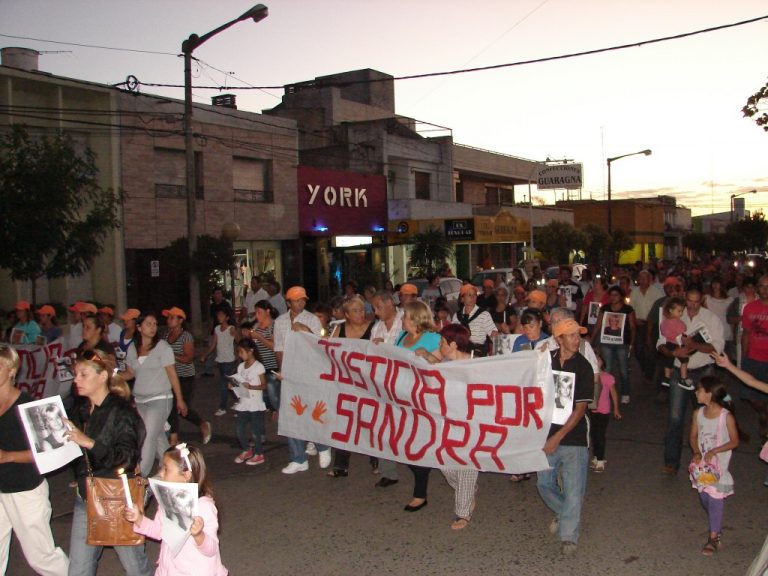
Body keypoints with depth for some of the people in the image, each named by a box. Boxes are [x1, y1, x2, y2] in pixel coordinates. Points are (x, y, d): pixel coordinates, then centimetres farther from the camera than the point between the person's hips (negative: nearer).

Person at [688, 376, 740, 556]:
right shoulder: (698, 413, -5)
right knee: (704, 498, 14)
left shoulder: (726, 416, -20)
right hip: (702, 463, 5)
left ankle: (713, 537, 12)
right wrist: (697, 453, -12)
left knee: (715, 500, 0)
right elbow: (693, 436, 5)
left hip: (719, 464, -5)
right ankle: (716, 525, 40)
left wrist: (714, 451, -21)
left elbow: (734, 442, -11)